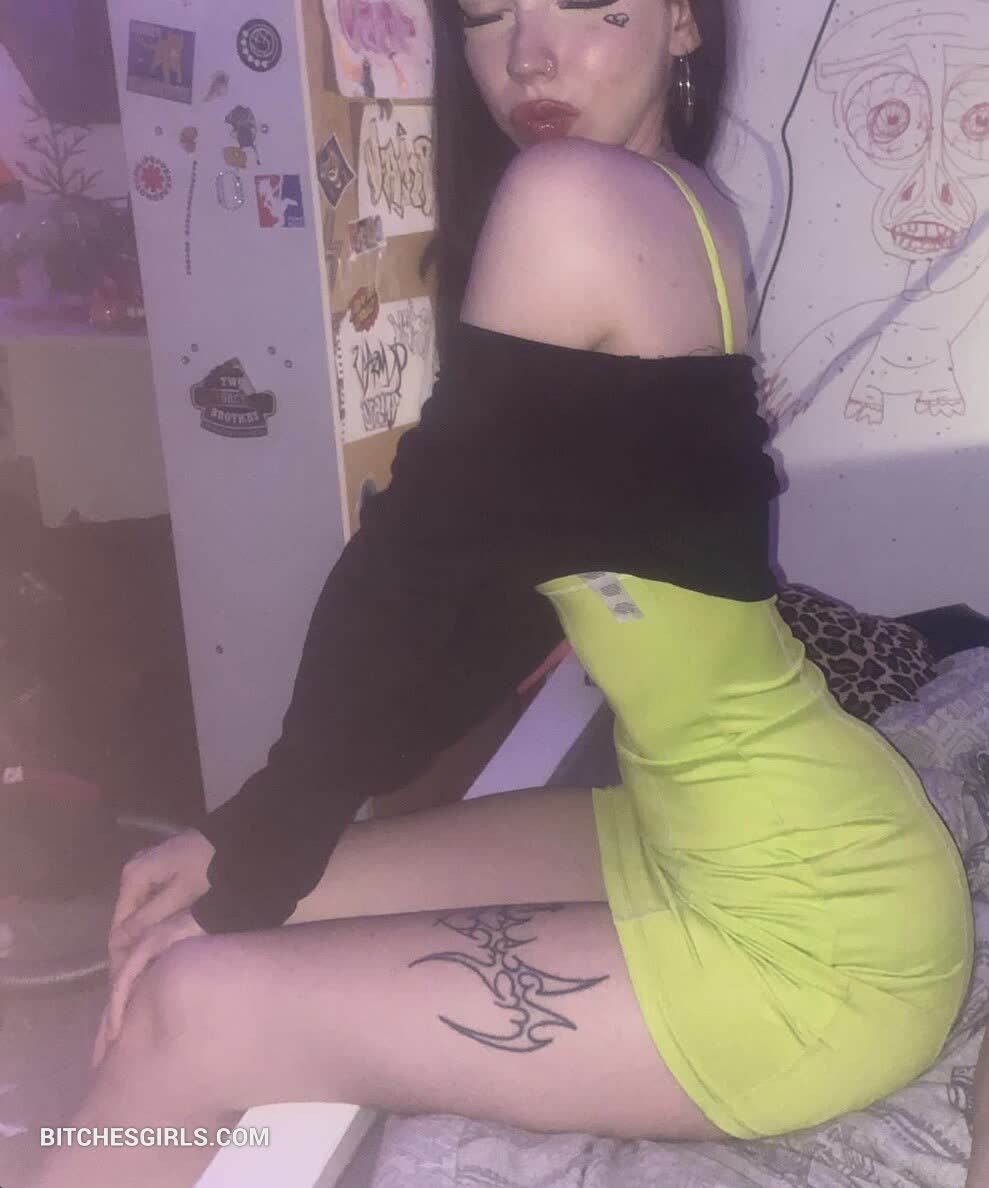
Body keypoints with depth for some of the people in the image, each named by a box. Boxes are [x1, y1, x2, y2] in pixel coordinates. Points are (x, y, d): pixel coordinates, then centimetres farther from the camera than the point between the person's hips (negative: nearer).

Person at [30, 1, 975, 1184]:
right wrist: (243, 838, 5)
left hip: (817, 934, -8)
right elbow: (490, 602, 6)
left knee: (187, 1017, -7)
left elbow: (415, 558, -17)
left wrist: (253, 869, -3)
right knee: (216, 929, 10)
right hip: (716, 841, 8)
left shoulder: (578, 200, -20)